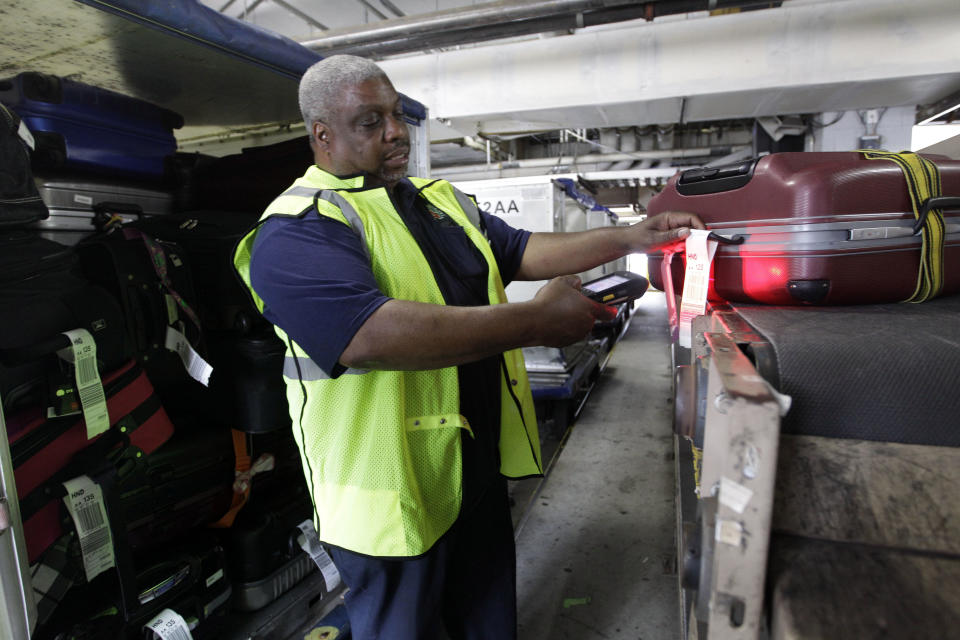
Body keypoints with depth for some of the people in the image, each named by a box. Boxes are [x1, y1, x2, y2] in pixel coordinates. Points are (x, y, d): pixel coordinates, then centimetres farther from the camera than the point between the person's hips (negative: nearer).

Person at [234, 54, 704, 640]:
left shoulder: (443, 201, 9)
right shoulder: (297, 232, -19)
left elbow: (521, 252, 12)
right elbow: (371, 336, -34)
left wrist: (631, 238, 2)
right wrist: (536, 321, -32)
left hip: (480, 465, 7)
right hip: (394, 492, -7)